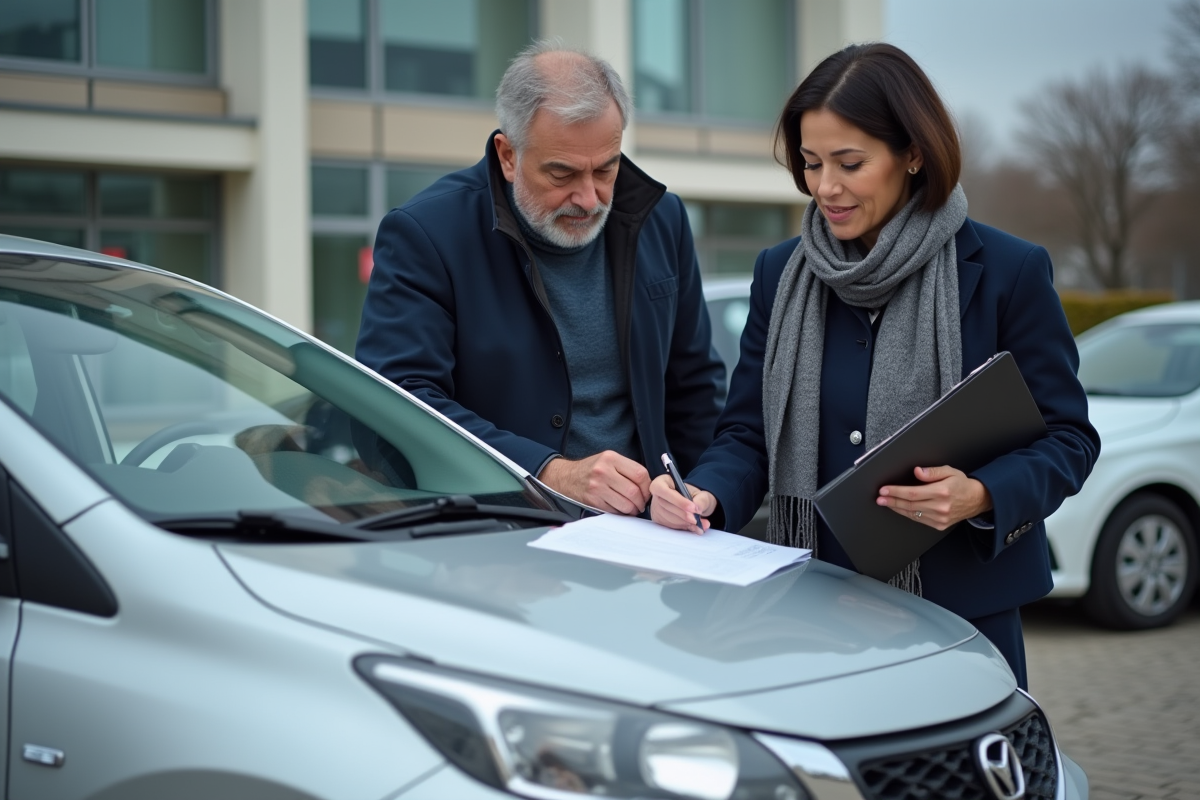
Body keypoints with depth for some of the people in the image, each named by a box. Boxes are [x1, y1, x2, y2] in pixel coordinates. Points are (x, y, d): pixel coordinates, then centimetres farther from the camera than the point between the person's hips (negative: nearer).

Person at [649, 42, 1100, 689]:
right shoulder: (779, 273, 7)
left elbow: (1067, 437, -3)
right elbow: (747, 435, 7)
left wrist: (981, 496, -22)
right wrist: (706, 496, -14)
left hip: (962, 615, -3)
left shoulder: (1009, 271, -5)